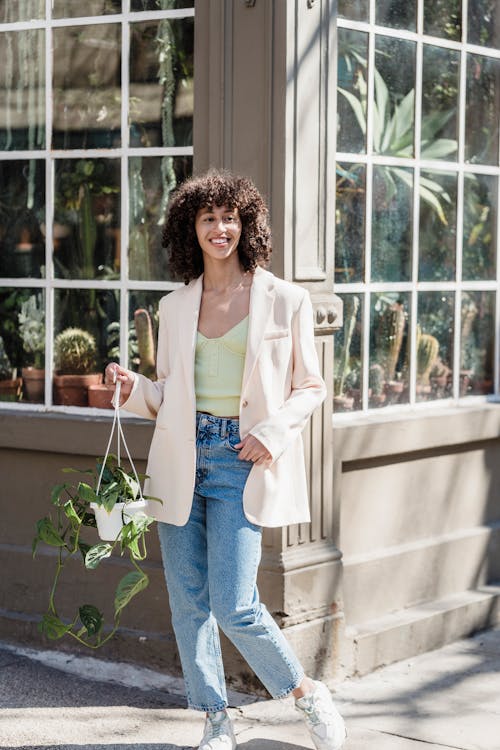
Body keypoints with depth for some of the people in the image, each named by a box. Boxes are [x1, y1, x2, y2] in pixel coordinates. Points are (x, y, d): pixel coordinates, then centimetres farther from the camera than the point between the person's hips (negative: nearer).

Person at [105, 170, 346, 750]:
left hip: (241, 462, -4)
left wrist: (273, 431, -11)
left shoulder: (284, 301, 1)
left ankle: (307, 694, 14)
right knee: (188, 602, 4)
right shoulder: (175, 307, 11)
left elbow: (310, 387, 5)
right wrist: (134, 388, -4)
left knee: (234, 606, -11)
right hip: (181, 457, 4)